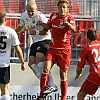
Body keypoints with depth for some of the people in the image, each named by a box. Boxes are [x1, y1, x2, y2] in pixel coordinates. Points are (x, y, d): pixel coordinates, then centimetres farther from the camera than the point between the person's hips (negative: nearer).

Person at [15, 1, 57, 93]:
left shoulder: (41, 17, -18)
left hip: (45, 40, -9)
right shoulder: (24, 16, 5)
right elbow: (21, 27, 23)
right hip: (35, 42, 9)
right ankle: (45, 84, -2)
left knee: (39, 59, -27)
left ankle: (52, 85, -28)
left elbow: (46, 32, -17)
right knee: (31, 63, -3)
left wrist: (36, 32, -28)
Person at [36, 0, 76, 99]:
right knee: (46, 68, -16)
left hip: (64, 49, -3)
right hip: (52, 48, 3)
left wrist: (68, 24, -51)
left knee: (63, 74, 3)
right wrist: (42, 24, 3)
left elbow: (74, 29, -30)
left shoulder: (69, 18, -9)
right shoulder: (53, 16, 4)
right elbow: (49, 26, 23)